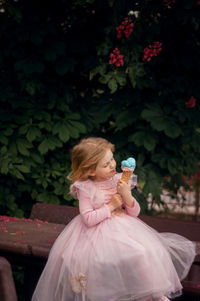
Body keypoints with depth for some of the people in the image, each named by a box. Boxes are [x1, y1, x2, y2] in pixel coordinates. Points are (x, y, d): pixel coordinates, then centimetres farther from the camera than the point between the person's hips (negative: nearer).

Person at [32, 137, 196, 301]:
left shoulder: (119, 181, 2)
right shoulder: (85, 189, -8)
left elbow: (134, 213, 4)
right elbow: (88, 219, -15)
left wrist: (127, 195, -14)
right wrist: (111, 206, -13)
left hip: (122, 228, 4)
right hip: (97, 232, -3)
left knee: (144, 252, -18)